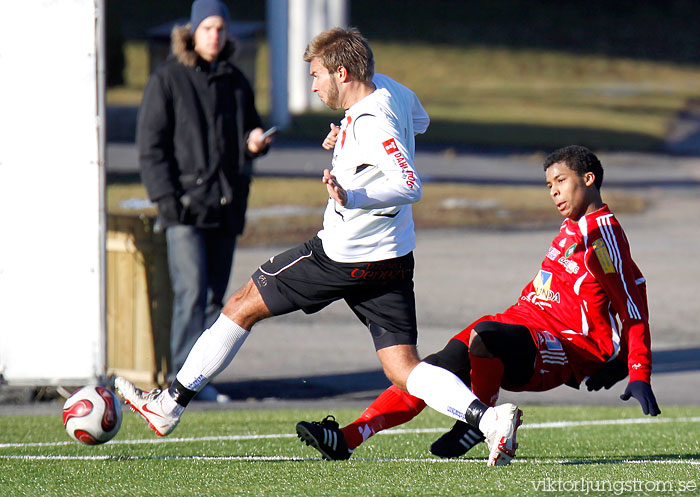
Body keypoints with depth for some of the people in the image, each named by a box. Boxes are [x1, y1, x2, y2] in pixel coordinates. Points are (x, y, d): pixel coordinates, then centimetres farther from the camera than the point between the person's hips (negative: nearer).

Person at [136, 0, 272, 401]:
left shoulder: (235, 81, 14)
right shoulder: (168, 79, -1)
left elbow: (251, 130, 26)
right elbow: (151, 143, -4)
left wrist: (255, 142, 0)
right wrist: (165, 196, -12)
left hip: (226, 203, 5)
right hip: (185, 202, -5)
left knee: (215, 296, 6)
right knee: (191, 292, -14)